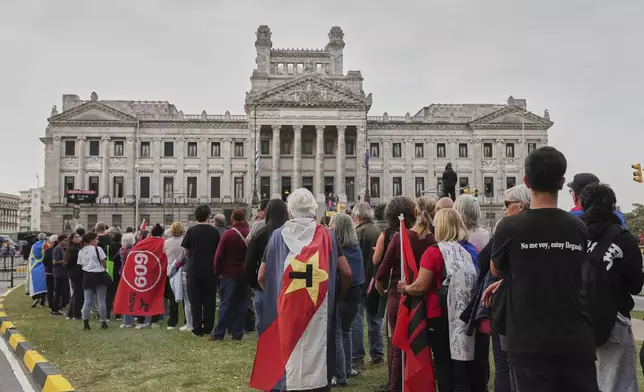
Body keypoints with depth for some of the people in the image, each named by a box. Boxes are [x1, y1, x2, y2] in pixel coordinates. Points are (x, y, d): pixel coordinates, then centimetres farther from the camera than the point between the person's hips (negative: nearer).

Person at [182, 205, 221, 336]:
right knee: (209, 300, 9)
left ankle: (197, 329, 6)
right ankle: (208, 327, 12)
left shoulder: (191, 231, -6)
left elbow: (186, 252, -1)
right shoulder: (215, 231, -3)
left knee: (196, 301, 6)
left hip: (194, 270, -1)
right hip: (211, 271, 1)